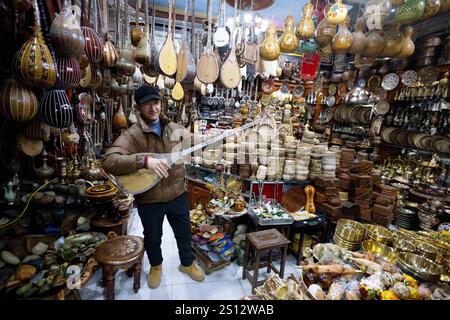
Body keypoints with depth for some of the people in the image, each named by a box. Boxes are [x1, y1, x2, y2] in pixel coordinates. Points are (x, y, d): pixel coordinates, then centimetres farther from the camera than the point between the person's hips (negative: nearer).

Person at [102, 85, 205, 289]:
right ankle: (156, 266, 52)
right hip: (149, 199, -2)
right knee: (153, 237, 21)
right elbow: (108, 162, -28)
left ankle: (187, 263, 49)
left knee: (184, 232, 21)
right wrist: (144, 160, -39)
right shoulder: (131, 135, -15)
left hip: (177, 193, 3)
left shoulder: (175, 129, -1)